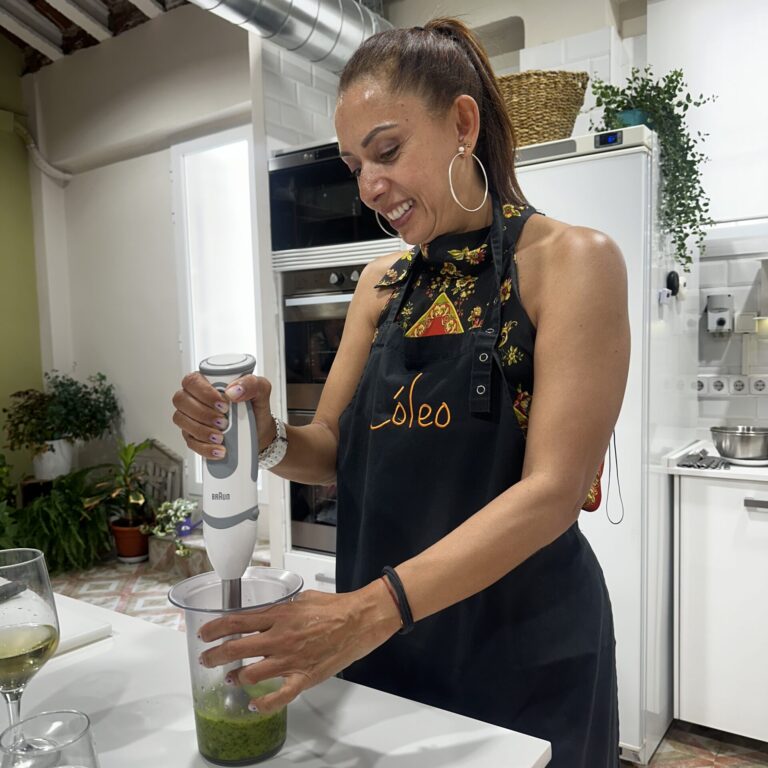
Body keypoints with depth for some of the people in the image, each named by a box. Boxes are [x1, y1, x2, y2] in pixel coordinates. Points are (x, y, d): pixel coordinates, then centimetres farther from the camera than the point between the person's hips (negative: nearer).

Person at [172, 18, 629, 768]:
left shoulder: (571, 260, -13)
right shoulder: (381, 283, 3)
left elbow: (551, 492, -21)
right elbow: (335, 448, 4)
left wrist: (375, 607, -30)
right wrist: (266, 440, -17)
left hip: (523, 654, -4)